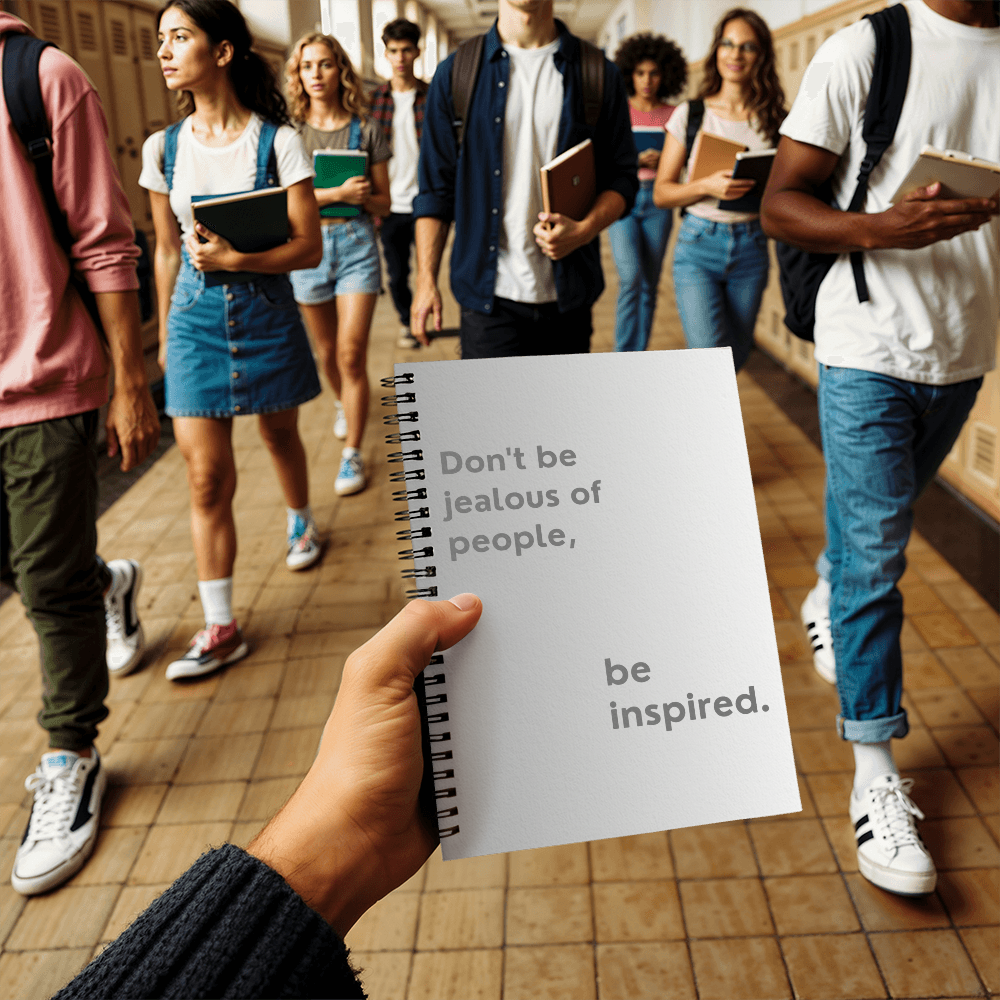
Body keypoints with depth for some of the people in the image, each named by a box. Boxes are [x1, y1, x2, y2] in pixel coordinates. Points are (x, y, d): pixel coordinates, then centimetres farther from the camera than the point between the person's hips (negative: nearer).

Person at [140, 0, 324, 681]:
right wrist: (166, 334, 15)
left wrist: (235, 258, -22)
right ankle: (221, 629, 4)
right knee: (206, 476, -3)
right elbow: (167, 252, 12)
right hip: (195, 316, 2)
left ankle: (302, 523, 51)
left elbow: (308, 248, -9)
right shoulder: (164, 148, 4)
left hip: (264, 310, -2)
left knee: (280, 435, 18)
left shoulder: (278, 141, -6)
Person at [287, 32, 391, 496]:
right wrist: (337, 193, -18)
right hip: (307, 245, 2)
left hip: (356, 242, -1)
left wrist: (363, 197, -17)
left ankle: (352, 453, 0)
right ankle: (344, 403, 47)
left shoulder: (365, 130, 2)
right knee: (327, 352, 15)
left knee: (352, 353, -9)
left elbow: (383, 202, 6)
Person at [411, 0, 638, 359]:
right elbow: (435, 189, 6)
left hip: (567, 297, 2)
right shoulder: (456, 72, 5)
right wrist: (426, 279, 0)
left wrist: (585, 229, -12)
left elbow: (622, 177, 8)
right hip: (489, 293, -1)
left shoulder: (599, 74, 6)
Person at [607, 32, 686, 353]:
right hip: (621, 198, -2)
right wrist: (637, 159, -15)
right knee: (631, 277, -18)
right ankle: (623, 359, -10)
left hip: (658, 201, 2)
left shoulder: (673, 115, 8)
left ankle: (638, 358, 14)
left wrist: (662, 161, -11)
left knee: (649, 285, 3)